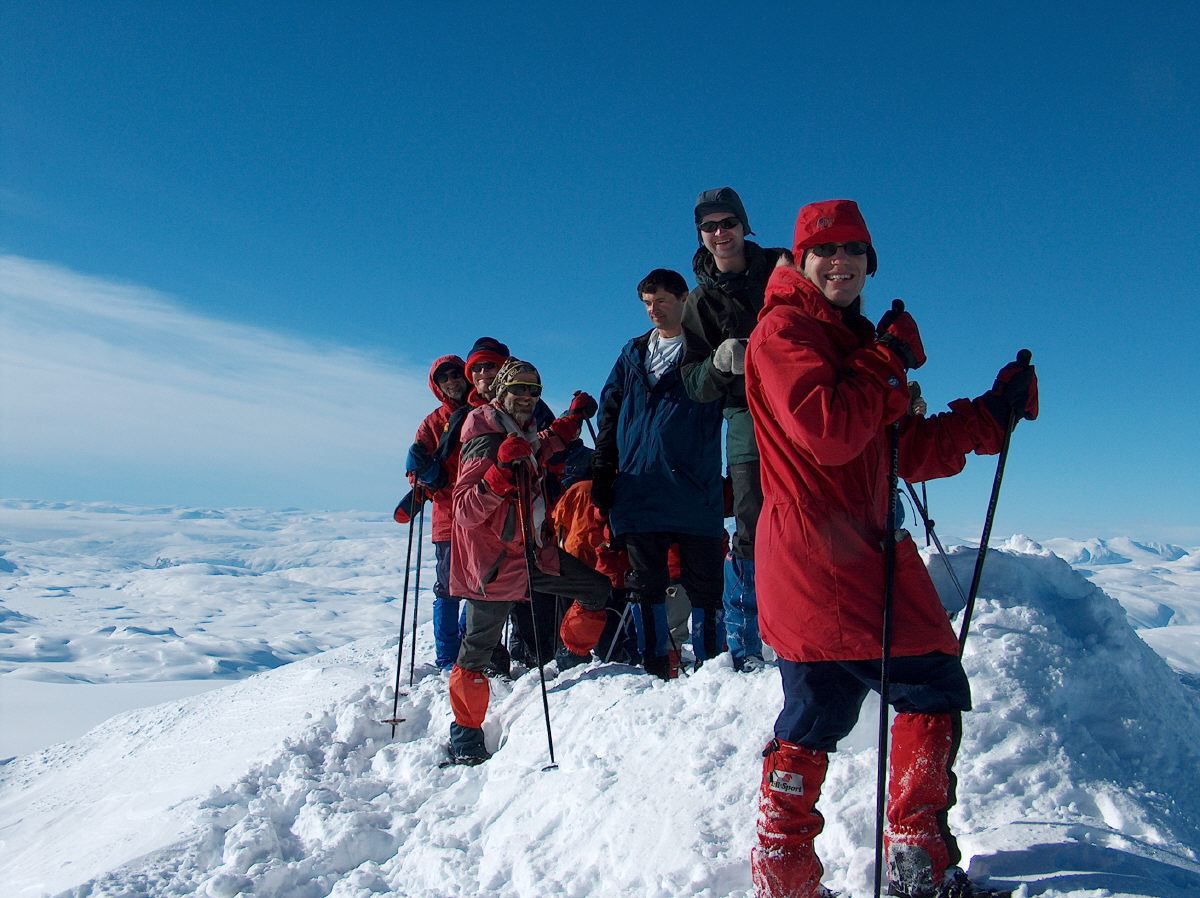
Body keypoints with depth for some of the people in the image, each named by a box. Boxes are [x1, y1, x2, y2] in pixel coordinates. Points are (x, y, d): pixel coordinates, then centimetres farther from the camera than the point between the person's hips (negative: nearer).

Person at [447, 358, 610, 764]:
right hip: (494, 561, -8)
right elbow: (465, 512, -25)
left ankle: (572, 659, 32)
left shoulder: (526, 434, 7)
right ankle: (465, 736, 17)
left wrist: (573, 417, 26)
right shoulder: (484, 441, -18)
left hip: (535, 551, 8)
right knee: (478, 650, 0)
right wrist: (500, 471, -38)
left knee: (598, 590, 11)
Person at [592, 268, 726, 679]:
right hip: (639, 488, 4)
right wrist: (602, 474, 11)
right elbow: (609, 415, 17)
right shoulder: (634, 353, 17)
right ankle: (656, 662, 17)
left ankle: (709, 660, 12)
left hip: (695, 490, -3)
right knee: (646, 582, 8)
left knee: (703, 581, 2)